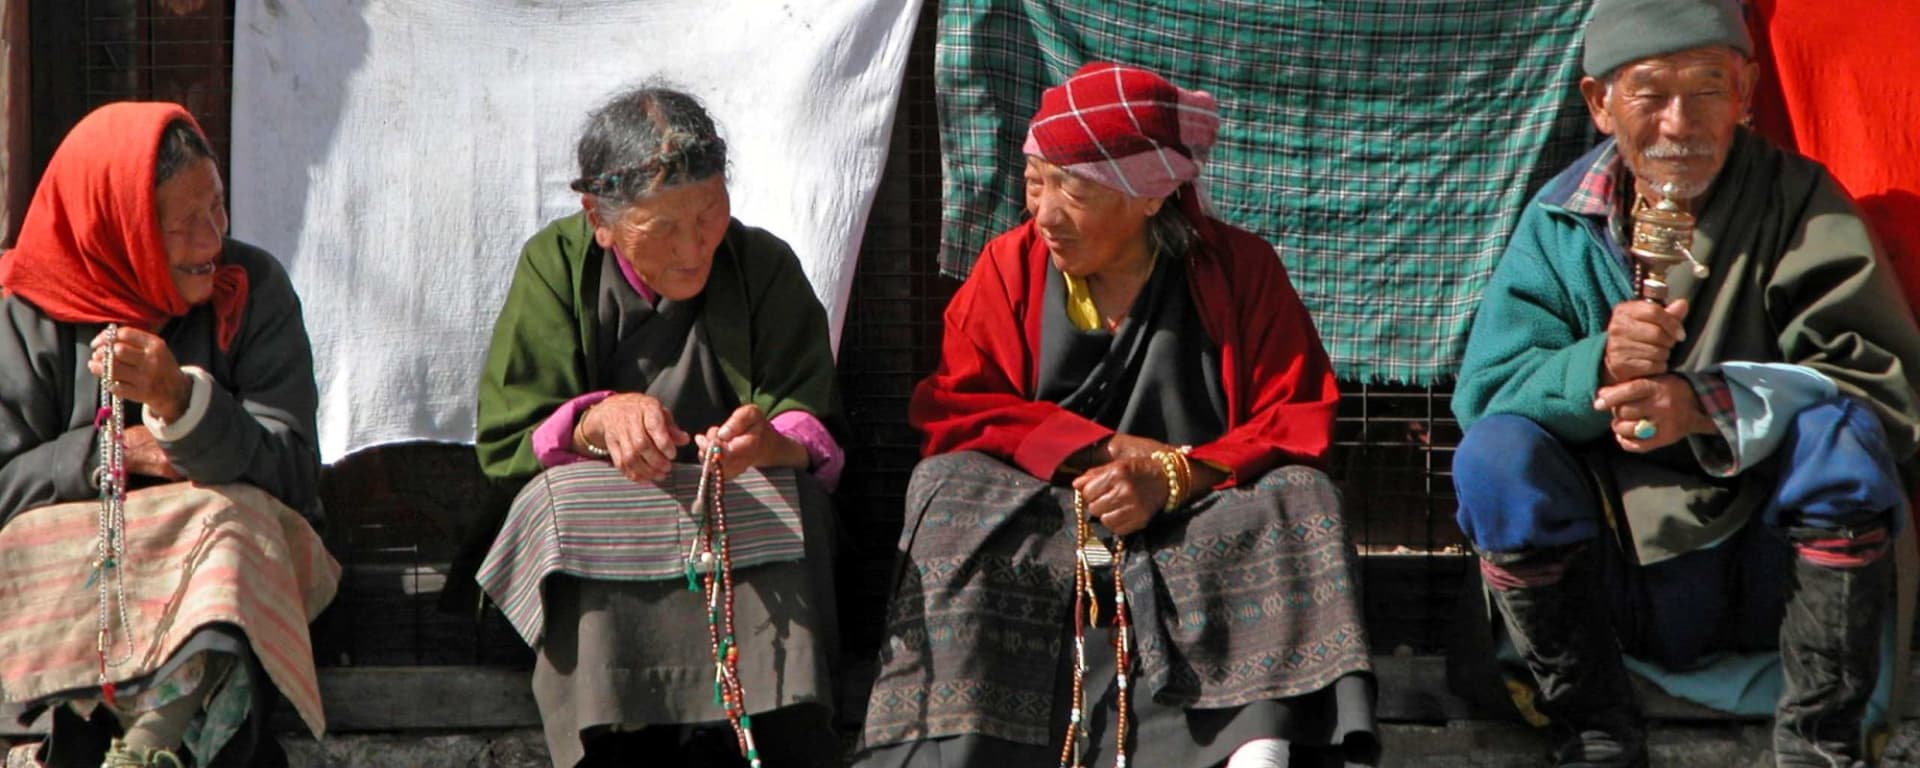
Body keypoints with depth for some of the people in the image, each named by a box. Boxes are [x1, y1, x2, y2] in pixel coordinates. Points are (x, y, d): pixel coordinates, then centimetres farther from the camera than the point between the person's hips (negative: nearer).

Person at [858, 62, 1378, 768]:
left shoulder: (1239, 267, -1)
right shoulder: (1010, 267, 3)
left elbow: (1297, 420, -6)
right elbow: (952, 411, -5)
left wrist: (1172, 477, -23)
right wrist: (1109, 450, -16)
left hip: (1196, 519, -1)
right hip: (1036, 518, 1)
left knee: (1295, 499, -27)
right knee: (952, 491, -26)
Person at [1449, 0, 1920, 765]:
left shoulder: (1797, 201, -5)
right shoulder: (1559, 223, 1)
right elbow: (1483, 392, -9)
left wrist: (1708, 407, -31)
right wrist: (1595, 367, -31)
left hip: (1772, 570, -1)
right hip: (1614, 578, 1)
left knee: (1842, 432, -27)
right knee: (1494, 456, -22)